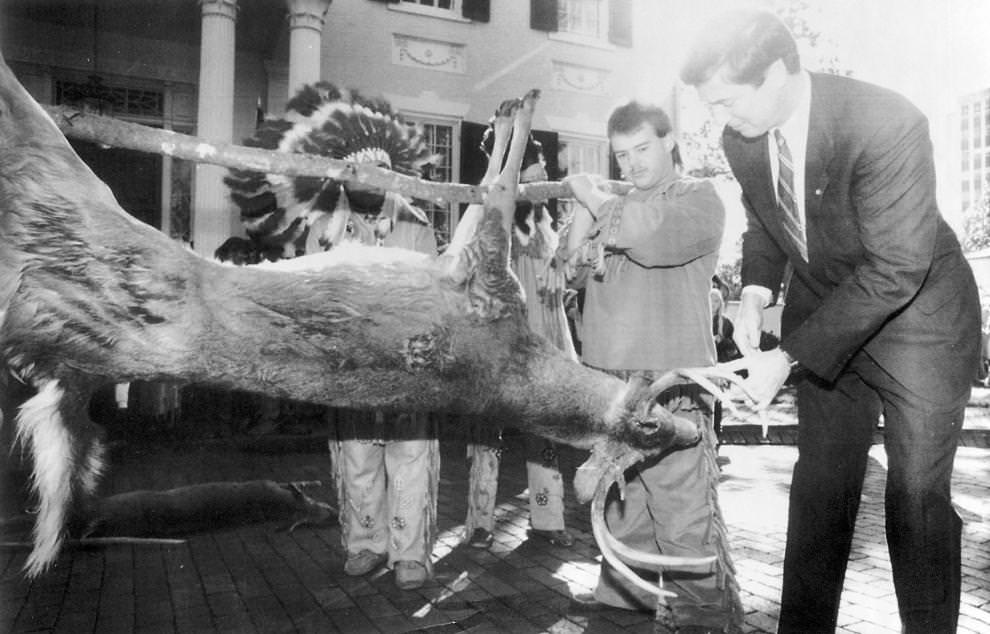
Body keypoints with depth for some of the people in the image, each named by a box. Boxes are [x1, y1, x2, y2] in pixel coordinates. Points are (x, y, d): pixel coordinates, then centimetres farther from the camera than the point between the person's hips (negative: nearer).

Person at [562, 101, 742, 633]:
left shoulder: (699, 198, 0)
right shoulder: (618, 204, 18)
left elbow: (651, 233, -20)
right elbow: (577, 267, 15)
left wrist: (591, 195, -6)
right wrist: (585, 215, -4)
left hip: (671, 381, -6)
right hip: (610, 377, 6)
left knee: (684, 518, -6)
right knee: (622, 500, 16)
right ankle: (625, 591, 30)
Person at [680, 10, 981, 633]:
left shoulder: (887, 123, -28)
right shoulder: (742, 137, -9)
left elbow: (894, 269, -28)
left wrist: (787, 357, -29)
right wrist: (757, 291, -11)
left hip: (916, 317, -5)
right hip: (824, 322, 5)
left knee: (918, 493, 0)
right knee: (820, 483, 8)